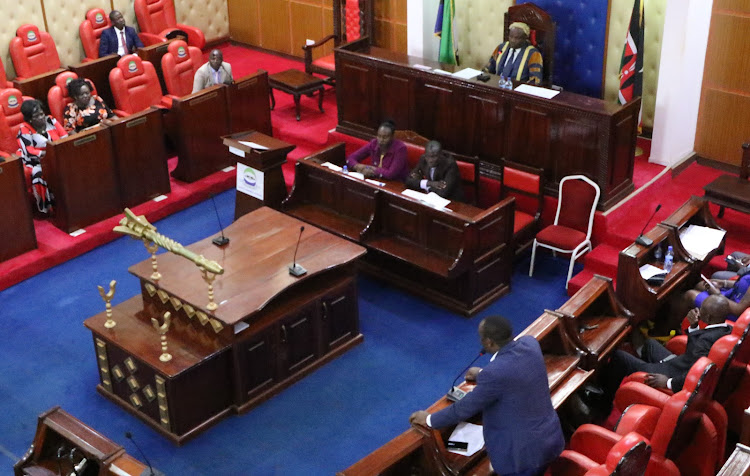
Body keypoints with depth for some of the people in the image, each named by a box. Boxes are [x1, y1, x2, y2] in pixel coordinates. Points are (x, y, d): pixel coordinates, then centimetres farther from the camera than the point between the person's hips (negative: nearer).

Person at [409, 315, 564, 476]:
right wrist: (483, 374, 28)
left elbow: (466, 407, -16)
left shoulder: (494, 373, -30)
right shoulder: (529, 342, -9)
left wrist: (430, 420, 0)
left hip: (523, 453, -7)